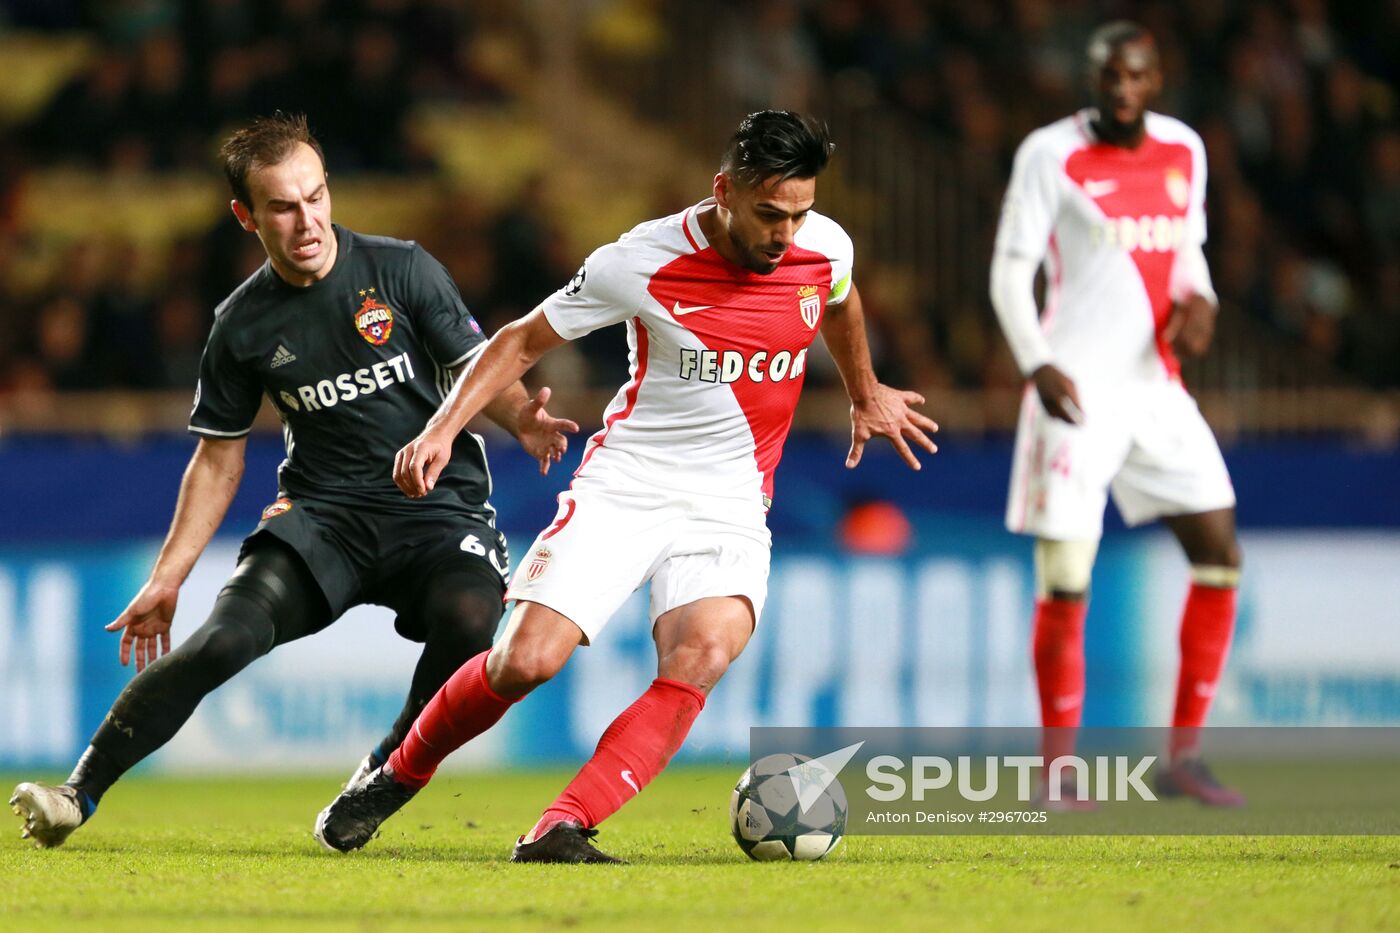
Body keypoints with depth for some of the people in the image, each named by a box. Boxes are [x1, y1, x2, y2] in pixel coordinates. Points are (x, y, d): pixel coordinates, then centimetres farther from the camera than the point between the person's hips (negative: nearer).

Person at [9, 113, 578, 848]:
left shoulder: (401, 270, -1)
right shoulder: (243, 325, 4)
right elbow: (219, 457, 14)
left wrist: (520, 416, -19)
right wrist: (166, 580, 11)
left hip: (439, 506, -1)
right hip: (324, 514, 1)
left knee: (468, 617, -33)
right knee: (226, 637, -25)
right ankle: (79, 794, -19)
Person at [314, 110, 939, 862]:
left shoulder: (825, 247, -4)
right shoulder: (641, 264, -14)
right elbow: (524, 340, -1)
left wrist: (865, 396, 39)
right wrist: (445, 425, -13)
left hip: (730, 505, 2)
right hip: (624, 483, -2)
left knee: (701, 656, -27)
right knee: (525, 660, -15)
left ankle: (559, 832, -30)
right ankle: (395, 780, 14)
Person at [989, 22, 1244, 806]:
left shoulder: (1184, 151, 9)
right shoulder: (1051, 154, -6)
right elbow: (1011, 270, -6)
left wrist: (1199, 302, -2)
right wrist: (1038, 365, -19)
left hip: (1156, 388, 5)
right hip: (1077, 392, -5)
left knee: (1219, 553, -1)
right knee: (1065, 583, -7)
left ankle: (1184, 756, 6)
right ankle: (1056, 771, 2)